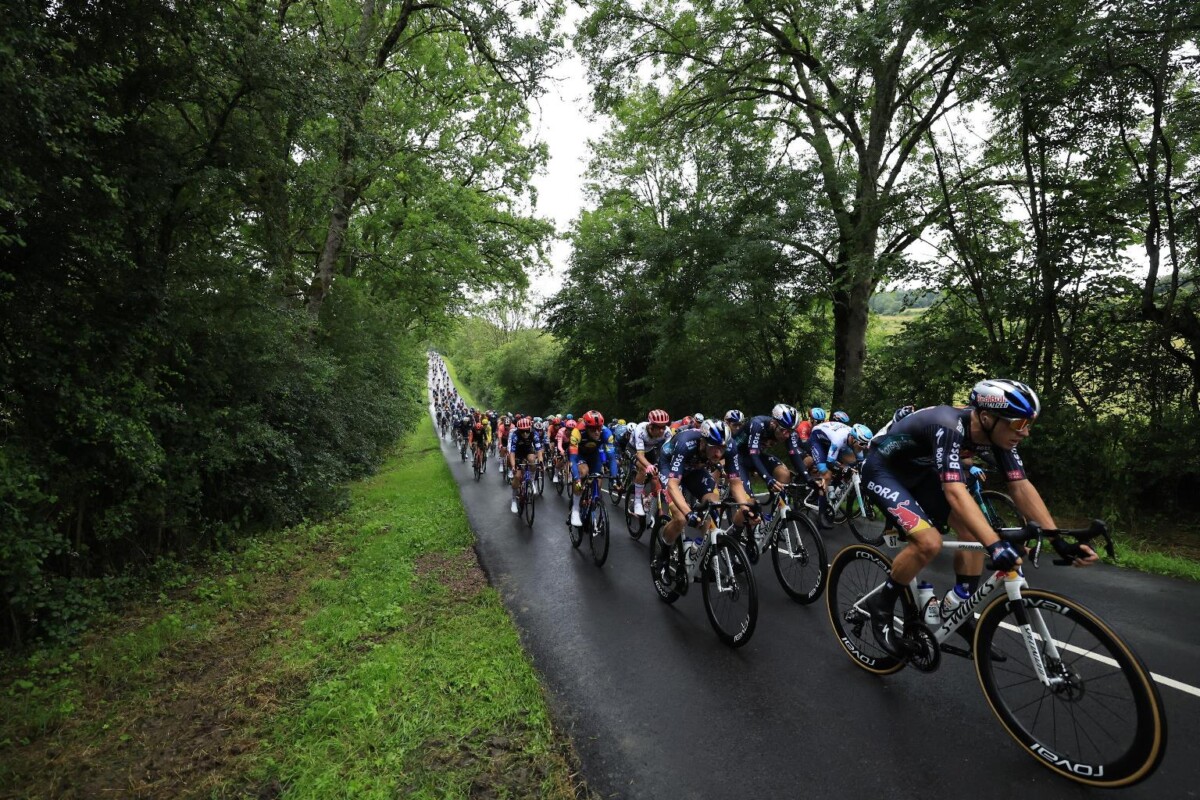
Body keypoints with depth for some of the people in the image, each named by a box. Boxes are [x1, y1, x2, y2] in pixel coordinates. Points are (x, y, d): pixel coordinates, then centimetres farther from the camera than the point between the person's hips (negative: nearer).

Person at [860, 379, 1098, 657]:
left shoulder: (998, 434, -12)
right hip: (882, 469, -8)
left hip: (919, 471, 8)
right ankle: (881, 605, -2)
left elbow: (1021, 487, -10)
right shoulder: (949, 428, -36)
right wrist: (995, 544, -54)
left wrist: (1059, 540, -18)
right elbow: (955, 492, -45)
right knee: (929, 542, -24)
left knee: (974, 531, -2)